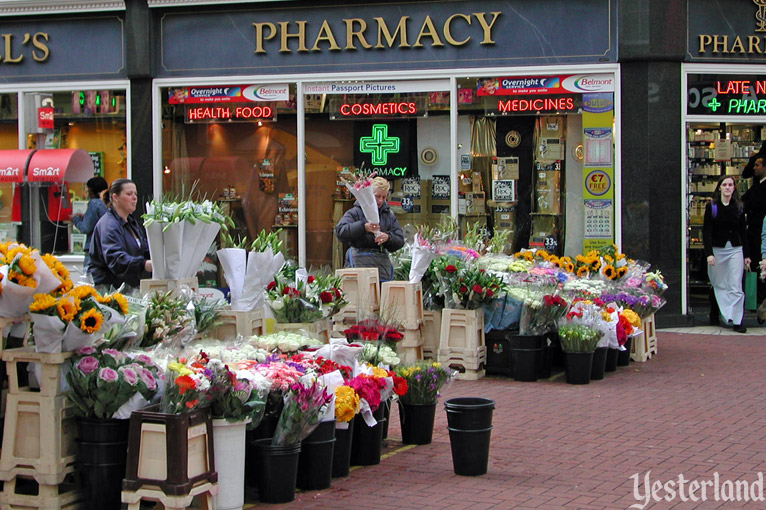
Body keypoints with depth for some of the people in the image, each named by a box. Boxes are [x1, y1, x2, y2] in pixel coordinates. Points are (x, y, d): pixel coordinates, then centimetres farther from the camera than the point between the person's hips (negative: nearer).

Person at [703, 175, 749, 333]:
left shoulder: (738, 207, 8)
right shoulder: (712, 206, 0)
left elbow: (742, 232, 12)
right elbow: (706, 231, -3)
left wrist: (746, 255, 10)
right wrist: (709, 253, -13)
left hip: (735, 250, 1)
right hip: (717, 249, -1)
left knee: (736, 287, -7)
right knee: (718, 285, 7)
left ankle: (737, 321, -8)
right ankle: (715, 313, 25)